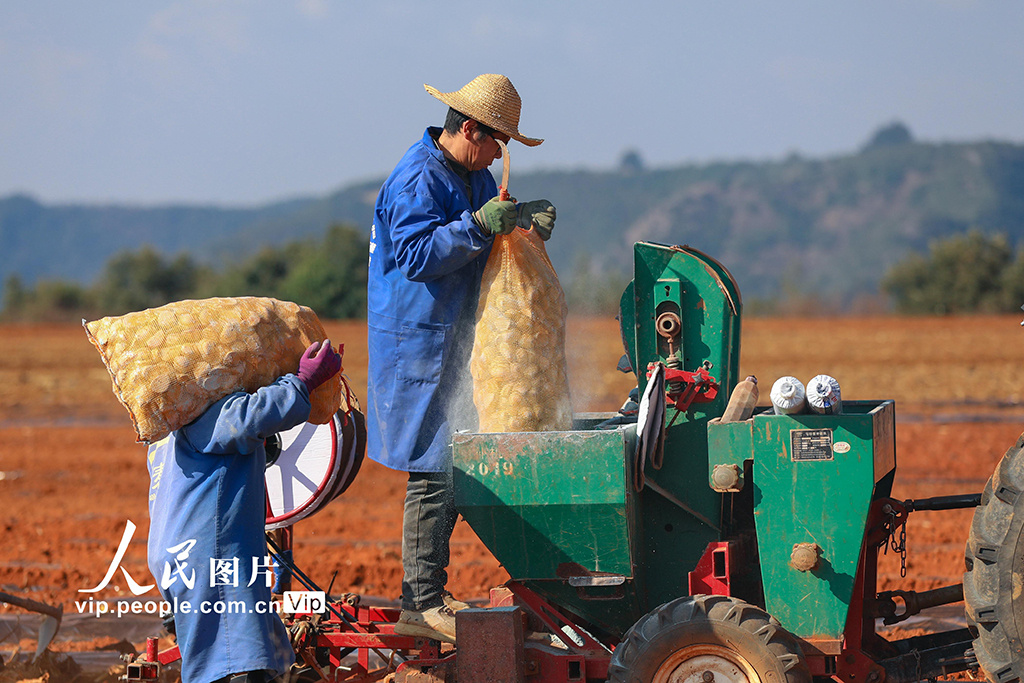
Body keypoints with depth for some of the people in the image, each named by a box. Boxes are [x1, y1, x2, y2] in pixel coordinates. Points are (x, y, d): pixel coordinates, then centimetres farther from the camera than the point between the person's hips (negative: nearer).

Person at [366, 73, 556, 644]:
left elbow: (496, 231, 19)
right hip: (419, 345, -10)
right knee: (432, 474, -10)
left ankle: (427, 596, 17)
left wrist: (526, 219, -2)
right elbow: (417, 255, -24)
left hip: (458, 341, 10)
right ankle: (423, 606, -7)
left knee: (452, 469, 11)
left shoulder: (475, 177, 16)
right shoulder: (417, 179, -15)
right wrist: (479, 225, -32)